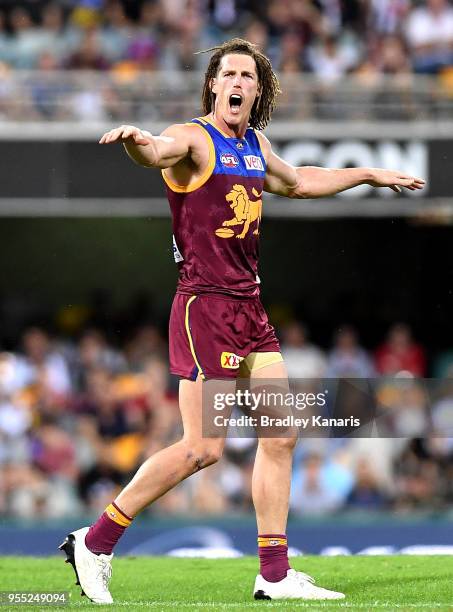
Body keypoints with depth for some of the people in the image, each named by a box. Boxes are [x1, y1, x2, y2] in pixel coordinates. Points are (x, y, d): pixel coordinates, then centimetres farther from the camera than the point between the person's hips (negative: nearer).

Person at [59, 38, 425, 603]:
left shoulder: (255, 145, 15)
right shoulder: (194, 138, -10)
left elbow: (298, 182, 36)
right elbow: (159, 152, -35)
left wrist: (369, 174, 43)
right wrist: (136, 142, -58)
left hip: (249, 307, 8)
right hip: (205, 305, -8)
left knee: (280, 436, 6)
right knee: (202, 449, -11)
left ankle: (275, 576, 13)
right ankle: (94, 543, -1)